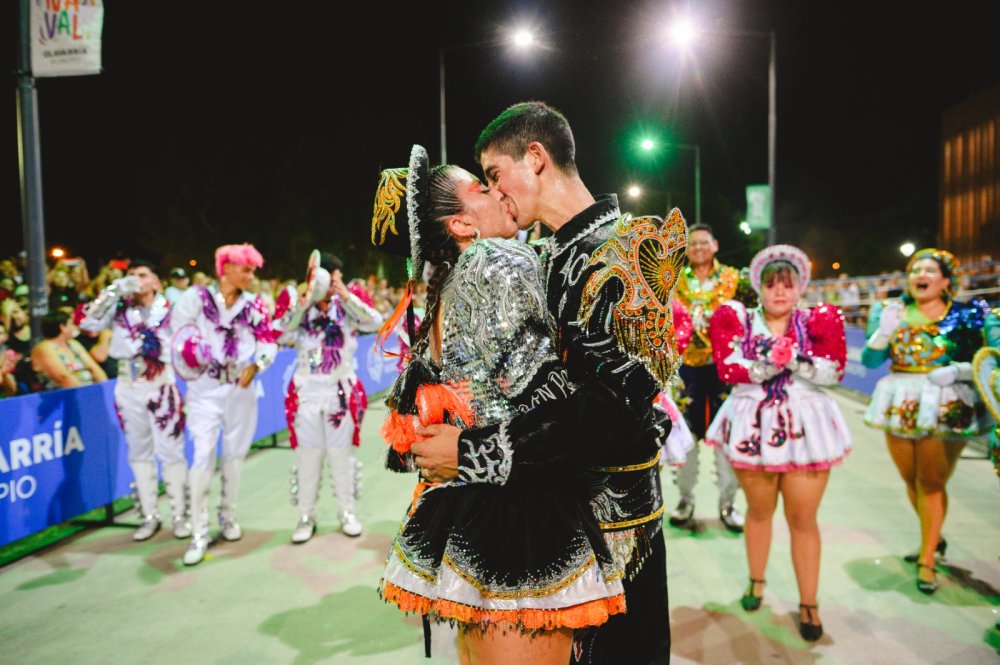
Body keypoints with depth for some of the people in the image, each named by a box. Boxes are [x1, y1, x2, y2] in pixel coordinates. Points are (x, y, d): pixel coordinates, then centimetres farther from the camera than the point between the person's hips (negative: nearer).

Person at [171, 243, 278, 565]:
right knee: (203, 456, -9)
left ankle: (228, 515, 30)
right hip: (205, 389, -3)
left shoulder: (253, 304, 4)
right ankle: (199, 533, -1)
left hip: (241, 388, 3)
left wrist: (254, 366, -14)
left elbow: (269, 343, 2)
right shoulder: (197, 297, -3)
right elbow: (179, 331, 1)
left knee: (235, 453, 11)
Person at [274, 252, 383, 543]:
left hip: (342, 390, 0)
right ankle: (306, 516, 18)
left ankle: (348, 512, 22)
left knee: (341, 454, 9)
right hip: (307, 390, 0)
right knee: (308, 455, 6)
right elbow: (280, 335, -12)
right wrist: (301, 305, -20)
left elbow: (376, 323, -18)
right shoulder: (295, 298, 0)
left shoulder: (349, 302, 0)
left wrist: (346, 296, -22)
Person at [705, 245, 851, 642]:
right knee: (759, 510, 17)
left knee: (803, 519, 5)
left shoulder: (815, 322, 0)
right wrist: (771, 363, -26)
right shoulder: (740, 320, -1)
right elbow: (729, 370, -14)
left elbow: (833, 370, -11)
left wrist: (794, 360, -25)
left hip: (805, 426, 0)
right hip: (753, 425, 0)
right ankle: (756, 582, 38)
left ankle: (808, 604, 20)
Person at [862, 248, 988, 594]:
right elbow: (869, 361, -1)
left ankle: (927, 559, 11)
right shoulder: (891, 311, 3)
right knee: (911, 481, 14)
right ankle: (933, 537, 38)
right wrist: (884, 331, -17)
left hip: (945, 409, -3)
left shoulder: (966, 316, -2)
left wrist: (957, 370, -18)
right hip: (900, 406, 3)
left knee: (932, 483, -2)